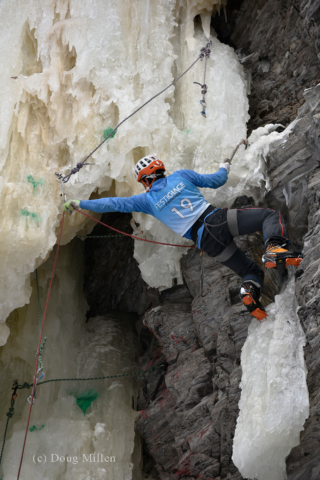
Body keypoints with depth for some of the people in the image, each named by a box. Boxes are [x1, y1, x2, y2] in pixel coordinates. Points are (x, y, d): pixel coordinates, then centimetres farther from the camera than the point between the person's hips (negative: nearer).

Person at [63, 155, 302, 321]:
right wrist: (224, 168, 42)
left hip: (205, 240, 1)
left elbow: (115, 203, 13)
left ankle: (250, 291, -17)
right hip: (218, 218, -1)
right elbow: (216, 181, 20)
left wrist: (81, 204, 21)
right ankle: (274, 247, -23)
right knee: (271, 215, 8)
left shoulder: (147, 200, 13)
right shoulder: (181, 175, 15)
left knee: (251, 271, 17)